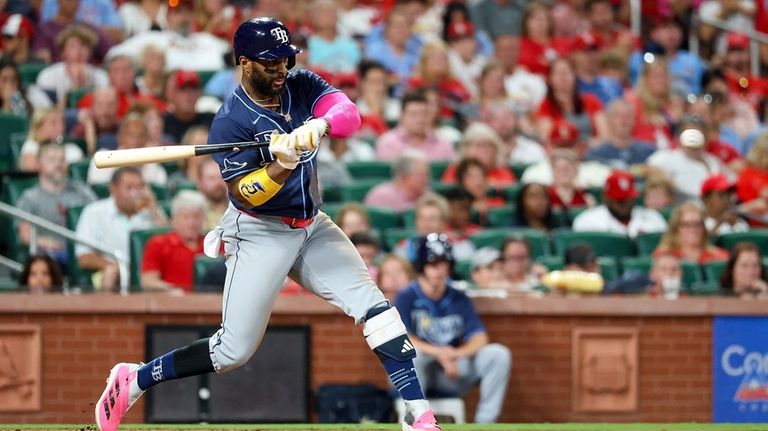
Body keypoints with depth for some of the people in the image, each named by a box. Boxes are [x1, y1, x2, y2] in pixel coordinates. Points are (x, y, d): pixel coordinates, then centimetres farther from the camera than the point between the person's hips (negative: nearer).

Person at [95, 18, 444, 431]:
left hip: (312, 227, 6)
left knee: (375, 306, -8)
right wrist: (281, 167, -37)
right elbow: (245, 196, -20)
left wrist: (318, 125, -38)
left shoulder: (302, 86, -1)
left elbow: (349, 113, -17)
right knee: (234, 350, -6)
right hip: (260, 235, -6)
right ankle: (131, 381, 10)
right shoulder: (230, 121, -17)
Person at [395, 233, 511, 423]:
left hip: (453, 374, 4)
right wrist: (439, 353, -31)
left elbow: (480, 338, -3)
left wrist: (456, 354, -25)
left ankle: (485, 424, -17)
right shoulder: (407, 297, -3)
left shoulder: (459, 299, 8)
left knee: (498, 354, -15)